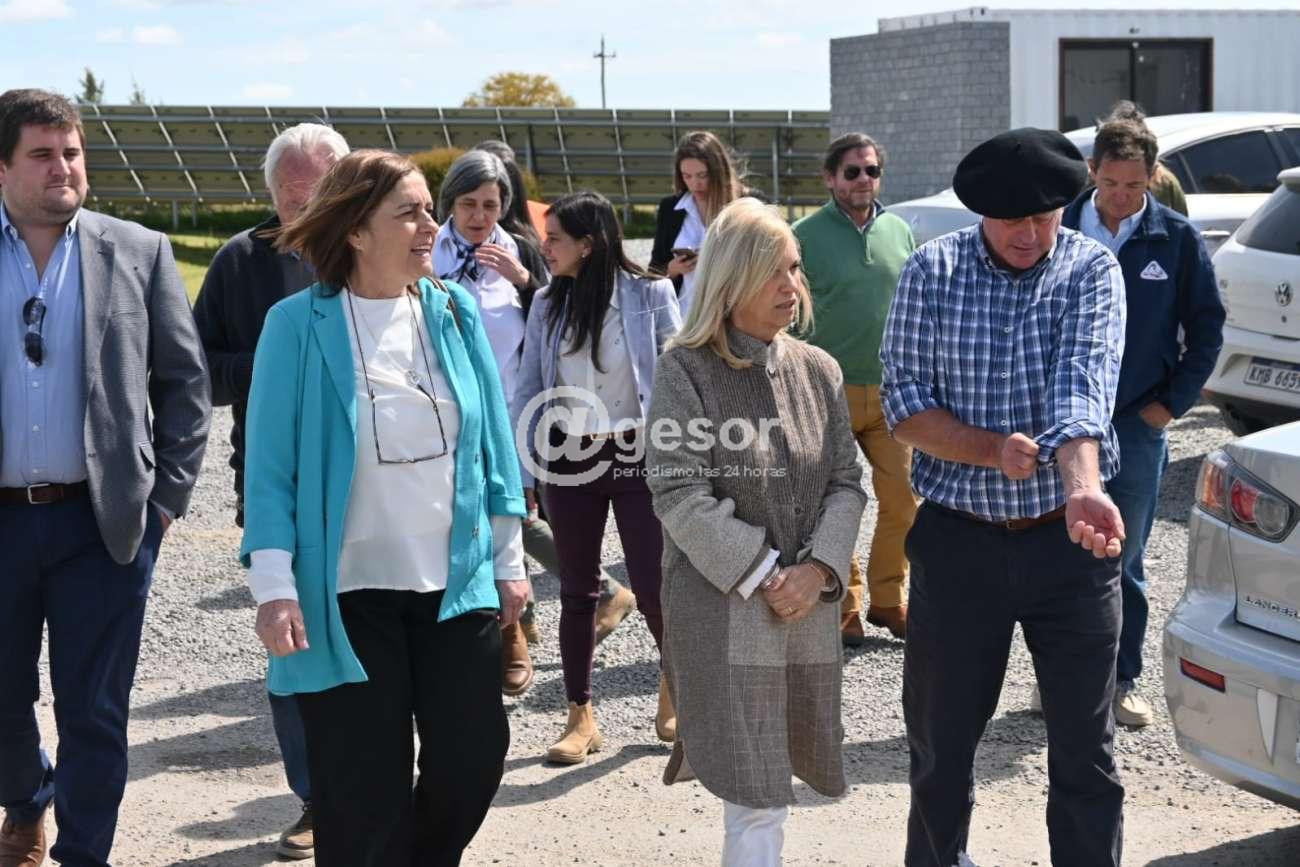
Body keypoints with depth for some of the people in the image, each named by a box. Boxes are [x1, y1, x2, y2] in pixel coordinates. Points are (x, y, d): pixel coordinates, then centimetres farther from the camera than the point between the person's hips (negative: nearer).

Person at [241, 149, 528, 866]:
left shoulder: (455, 313, 3)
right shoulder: (300, 323, -8)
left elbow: (492, 442, 8)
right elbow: (269, 466, -8)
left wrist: (509, 560, 8)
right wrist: (274, 587, -15)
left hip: (459, 584, 4)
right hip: (348, 594, -3)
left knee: (473, 760, 7)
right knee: (364, 793, 5)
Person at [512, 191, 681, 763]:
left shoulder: (649, 295, -6)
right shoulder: (547, 303, 3)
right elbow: (529, 390, 5)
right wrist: (522, 472, 1)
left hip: (637, 456, -3)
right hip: (569, 459, 3)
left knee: (653, 585, -2)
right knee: (577, 588, 9)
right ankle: (581, 717, 19)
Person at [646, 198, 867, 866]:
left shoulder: (817, 370, 7)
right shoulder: (685, 370, -7)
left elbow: (846, 484, 7)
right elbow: (680, 496, -12)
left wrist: (817, 570, -9)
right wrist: (764, 578, -14)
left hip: (809, 607, 5)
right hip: (722, 609, -5)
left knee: (774, 785, 12)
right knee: (755, 800, -7)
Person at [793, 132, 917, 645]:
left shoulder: (899, 232, 10)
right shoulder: (806, 235, -2)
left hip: (891, 391, 4)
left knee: (904, 500, 2)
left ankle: (888, 600, 17)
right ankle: (844, 607, 15)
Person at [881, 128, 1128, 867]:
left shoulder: (1092, 270, -5)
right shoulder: (932, 272, -2)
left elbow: (1083, 384, -21)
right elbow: (904, 402, -4)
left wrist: (1083, 487, -39)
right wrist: (991, 450, -21)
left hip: (1067, 540, -1)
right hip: (958, 538, 1)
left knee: (1085, 751, 8)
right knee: (942, 743, 13)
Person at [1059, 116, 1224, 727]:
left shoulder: (1177, 238, -2)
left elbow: (1206, 326, 5)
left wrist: (1173, 402, 0)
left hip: (1138, 424, 0)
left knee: (1122, 561, 6)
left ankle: (1120, 680, 17)